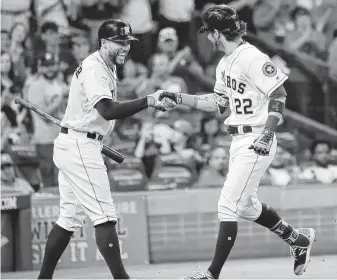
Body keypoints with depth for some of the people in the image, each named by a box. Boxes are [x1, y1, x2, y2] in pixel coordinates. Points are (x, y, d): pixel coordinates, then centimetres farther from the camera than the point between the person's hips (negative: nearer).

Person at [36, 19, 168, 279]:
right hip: (79, 147, -10)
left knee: (70, 218, 14)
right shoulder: (94, 68, -17)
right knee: (105, 216, -13)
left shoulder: (107, 68, 15)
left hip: (73, 147, 10)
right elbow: (107, 110, -32)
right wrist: (148, 101, -38)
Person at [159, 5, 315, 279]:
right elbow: (220, 101, 19)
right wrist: (180, 99, 12)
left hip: (256, 141, -10)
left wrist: (268, 134, -26)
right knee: (246, 205, 19)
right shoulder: (225, 63, 12)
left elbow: (279, 94, -19)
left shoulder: (251, 58, -17)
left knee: (228, 205, -10)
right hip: (238, 140, 10)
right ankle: (298, 239, 35)